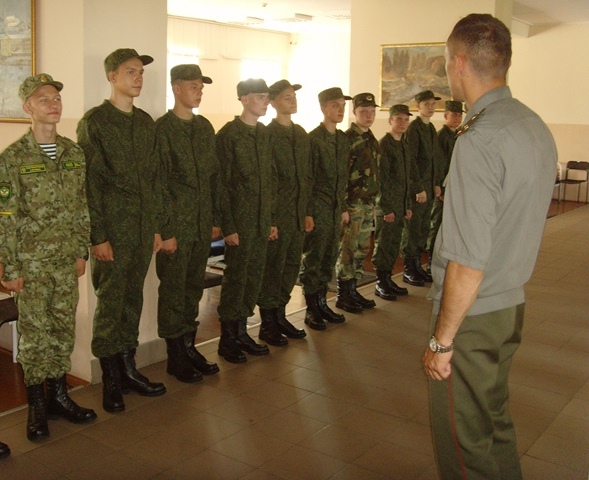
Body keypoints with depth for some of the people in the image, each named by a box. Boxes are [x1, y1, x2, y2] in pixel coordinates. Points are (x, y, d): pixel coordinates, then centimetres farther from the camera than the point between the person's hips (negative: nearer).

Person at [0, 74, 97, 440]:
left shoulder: (74, 153, 6)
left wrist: (82, 251, 9)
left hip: (67, 259, 4)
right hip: (31, 261, -4)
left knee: (64, 327, 11)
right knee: (34, 331, 4)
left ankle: (59, 394, 26)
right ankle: (37, 404, 17)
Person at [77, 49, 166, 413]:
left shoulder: (146, 122, 13)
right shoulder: (95, 121, -5)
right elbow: (90, 182, -9)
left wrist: (156, 226, 11)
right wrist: (98, 235, -13)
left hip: (144, 228, 6)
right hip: (113, 228, -5)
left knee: (133, 300, 12)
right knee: (110, 304, 1)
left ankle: (128, 369, 24)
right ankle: (111, 379, 13)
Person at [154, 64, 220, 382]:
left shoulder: (205, 128, 11)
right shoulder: (162, 129, -9)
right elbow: (158, 185, -12)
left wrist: (215, 219, 11)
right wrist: (165, 231, -14)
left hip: (202, 225, 6)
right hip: (176, 226, -6)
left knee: (194, 288, 13)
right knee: (173, 291, 4)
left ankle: (189, 347, 26)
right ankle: (176, 357, 15)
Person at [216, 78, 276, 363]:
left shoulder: (264, 134, 12)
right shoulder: (228, 134, -8)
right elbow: (222, 183, -11)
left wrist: (272, 219, 12)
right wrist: (227, 226, -14)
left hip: (262, 220, 7)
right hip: (239, 220, -7)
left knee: (254, 277, 11)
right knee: (235, 278, 0)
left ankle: (241, 332, 23)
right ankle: (227, 339, 13)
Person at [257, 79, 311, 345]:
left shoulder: (302, 134, 13)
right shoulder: (267, 134, -10)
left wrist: (307, 211, 13)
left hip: (298, 214, 7)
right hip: (276, 214, -7)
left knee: (292, 266, 13)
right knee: (272, 269, 1)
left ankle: (280, 317, 28)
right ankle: (267, 324, 14)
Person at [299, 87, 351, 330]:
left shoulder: (343, 139, 11)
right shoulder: (313, 138, -11)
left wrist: (344, 207, 15)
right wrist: (307, 212, -14)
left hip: (335, 207, 7)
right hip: (317, 207, -7)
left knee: (329, 258, 12)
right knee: (313, 259, 1)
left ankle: (321, 302, 25)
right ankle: (311, 309, 12)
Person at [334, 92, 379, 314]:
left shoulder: (372, 140, 14)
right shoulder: (347, 138, -12)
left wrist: (374, 202, 18)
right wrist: (342, 206, -19)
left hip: (369, 204, 8)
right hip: (353, 204, -8)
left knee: (362, 250, 12)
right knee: (348, 250, -1)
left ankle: (353, 290, 22)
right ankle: (343, 295, 9)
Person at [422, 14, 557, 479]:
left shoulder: (479, 140, -22)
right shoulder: (536, 127, 5)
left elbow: (468, 259, -23)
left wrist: (442, 340, -15)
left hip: (472, 313, -8)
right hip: (513, 302, 9)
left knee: (463, 441, 8)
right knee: (495, 419, 24)